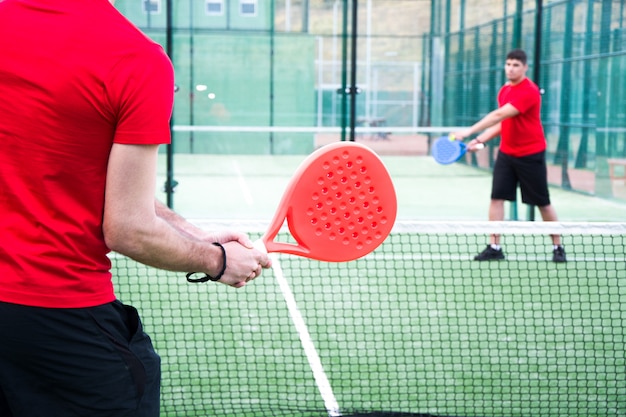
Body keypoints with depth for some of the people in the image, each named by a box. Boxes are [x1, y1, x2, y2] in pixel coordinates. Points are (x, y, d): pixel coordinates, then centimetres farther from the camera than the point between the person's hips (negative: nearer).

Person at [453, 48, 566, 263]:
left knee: (542, 203, 3)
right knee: (497, 197, -3)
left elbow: (499, 115, -29)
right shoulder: (504, 90, 7)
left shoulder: (529, 91, -20)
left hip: (531, 155, -7)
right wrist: (481, 139, 3)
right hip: (506, 153, 7)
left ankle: (558, 247, 18)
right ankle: (494, 247, 2)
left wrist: (469, 131, -34)